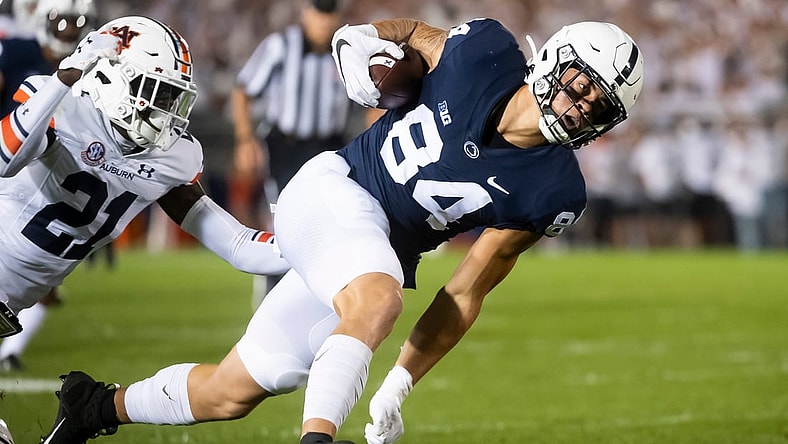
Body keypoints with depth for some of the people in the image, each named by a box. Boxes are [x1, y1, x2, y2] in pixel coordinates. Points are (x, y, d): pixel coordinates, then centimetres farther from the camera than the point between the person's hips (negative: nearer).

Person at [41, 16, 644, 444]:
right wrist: (369, 39, -13)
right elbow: (415, 32, 9)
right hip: (332, 189, -3)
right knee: (377, 298, -36)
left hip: (385, 250, 3)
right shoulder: (485, 56, -16)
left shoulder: (550, 193, -14)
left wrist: (402, 384, -15)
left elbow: (465, 294, -11)